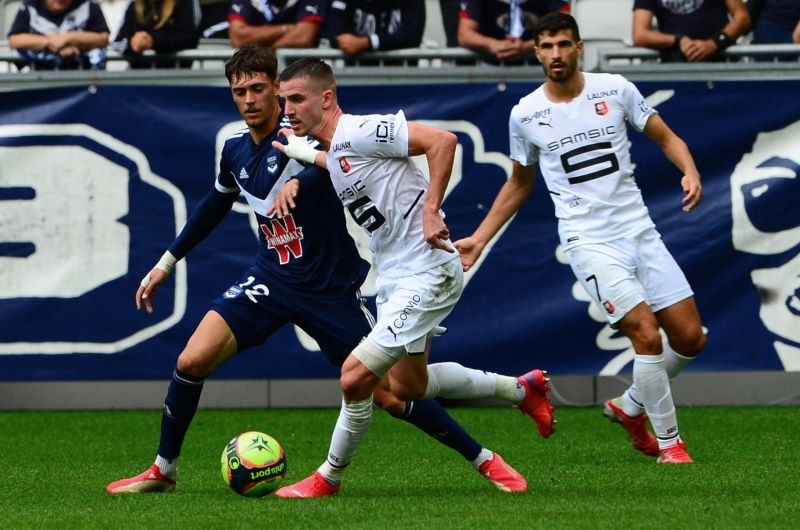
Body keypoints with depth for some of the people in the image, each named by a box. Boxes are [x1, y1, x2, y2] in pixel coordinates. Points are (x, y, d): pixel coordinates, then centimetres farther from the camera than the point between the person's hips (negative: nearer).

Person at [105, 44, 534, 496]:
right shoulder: (236, 150, 5)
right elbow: (214, 206, 24)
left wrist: (297, 183, -49)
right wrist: (167, 262, 27)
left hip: (331, 289, -5)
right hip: (271, 281, 5)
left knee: (390, 395, -6)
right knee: (191, 362, -11)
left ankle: (484, 459, 10)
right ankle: (163, 471, 7)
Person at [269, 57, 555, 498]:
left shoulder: (360, 131, -19)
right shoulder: (330, 149, 8)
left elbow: (442, 141, -25)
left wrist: (431, 210, -28)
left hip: (427, 274, -11)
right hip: (395, 277, 11)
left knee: (356, 376, -15)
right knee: (407, 386, 21)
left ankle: (329, 478, 3)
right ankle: (521, 389, 37)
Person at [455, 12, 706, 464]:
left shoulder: (615, 89, 1)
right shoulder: (525, 115, 1)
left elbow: (666, 137, 8)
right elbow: (520, 184, 16)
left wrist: (690, 171, -12)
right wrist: (480, 239, 14)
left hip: (640, 231, 3)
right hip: (589, 241, -3)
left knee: (690, 338, 1)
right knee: (647, 335, -17)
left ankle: (631, 406, 26)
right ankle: (668, 440, -1)